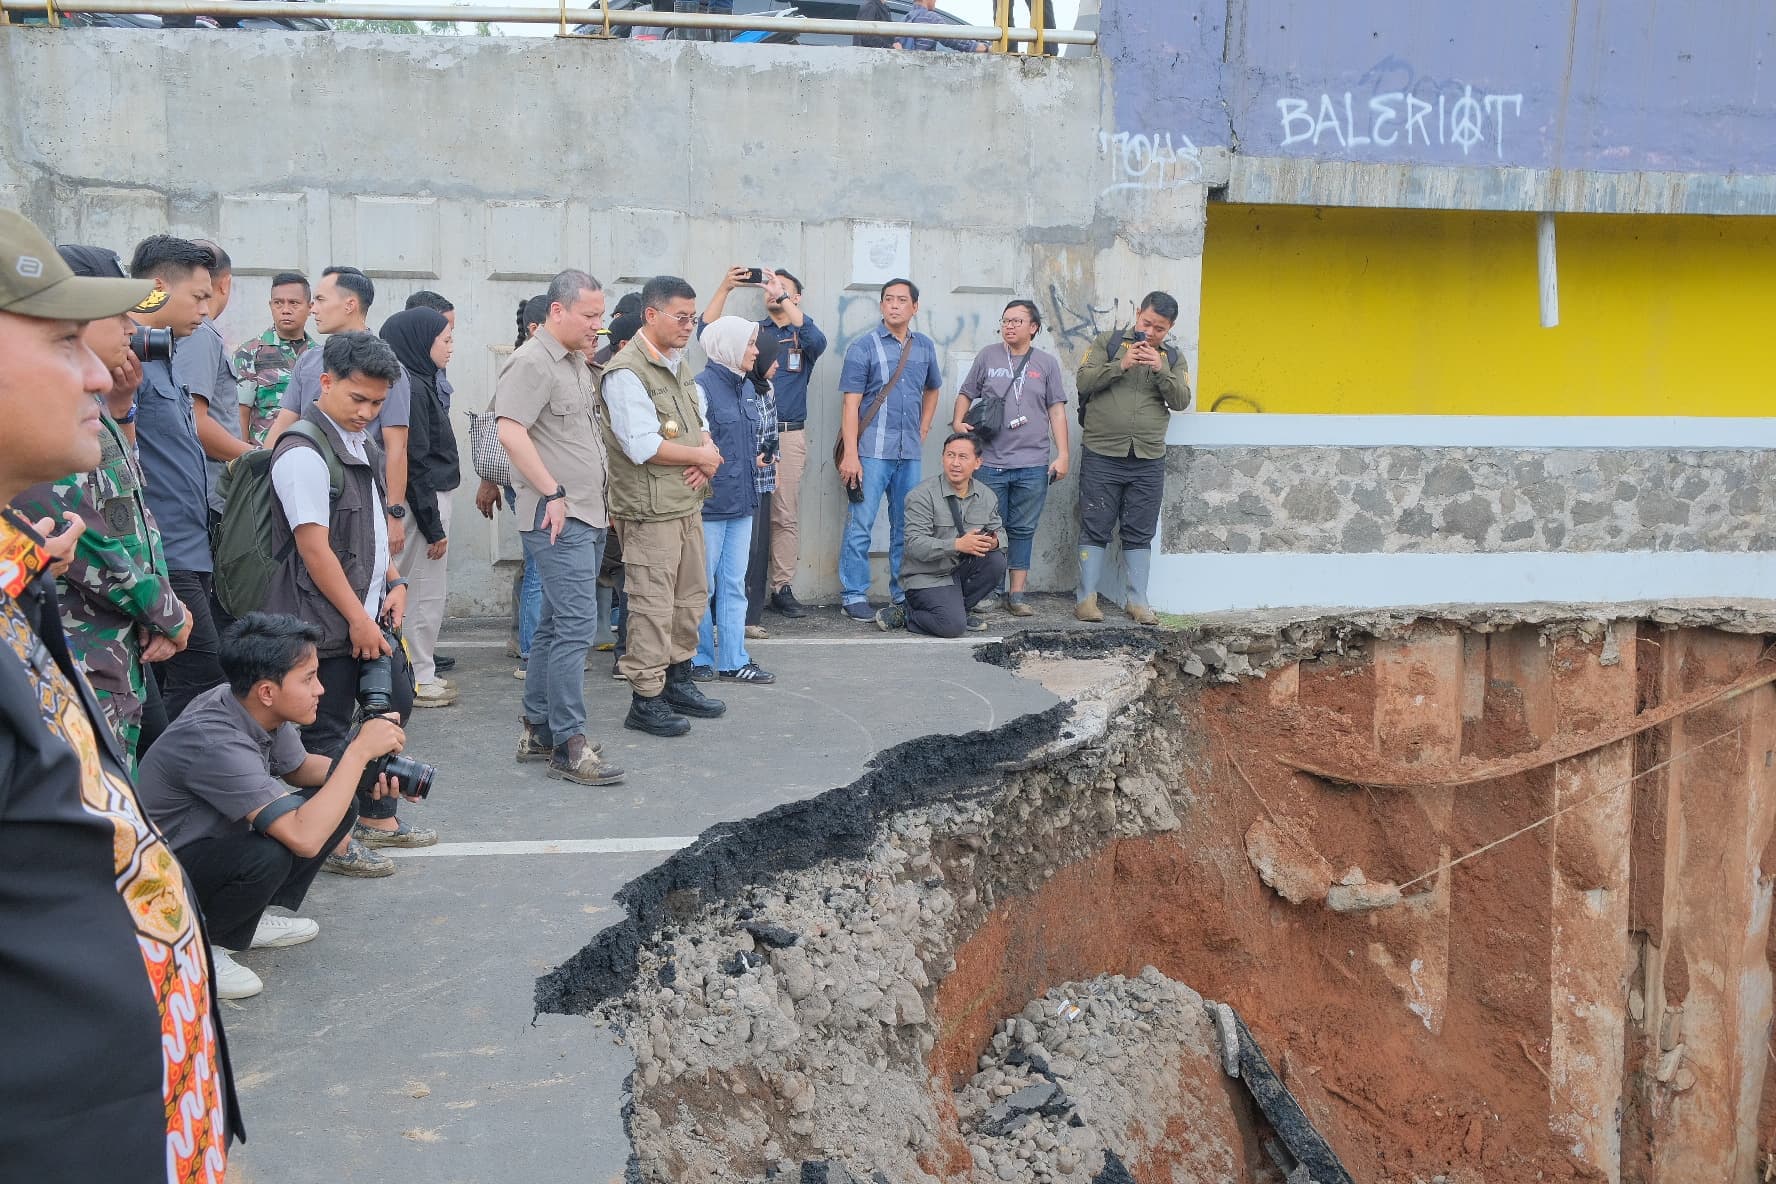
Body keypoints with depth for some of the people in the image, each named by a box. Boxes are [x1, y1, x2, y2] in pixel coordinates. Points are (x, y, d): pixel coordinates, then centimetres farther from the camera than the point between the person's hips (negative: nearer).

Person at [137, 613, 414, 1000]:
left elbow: (298, 766, 12)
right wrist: (359, 750, -33)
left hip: (213, 843, 9)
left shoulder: (259, 710, -10)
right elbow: (305, 838, -40)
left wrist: (365, 773, -8)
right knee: (268, 854, -35)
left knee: (336, 807, -1)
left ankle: (249, 918, 11)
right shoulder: (215, 743, -35)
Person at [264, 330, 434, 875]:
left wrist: (393, 582, 9)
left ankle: (378, 819, 32)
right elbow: (314, 546, -22)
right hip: (327, 621, -10)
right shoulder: (304, 453, -18)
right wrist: (357, 619, -20)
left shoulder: (362, 445, 12)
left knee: (393, 704, 18)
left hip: (369, 613, 10)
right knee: (327, 731, 0)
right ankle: (331, 841, 13)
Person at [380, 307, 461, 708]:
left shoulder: (421, 383, 13)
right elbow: (415, 464, -20)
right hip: (425, 501, -10)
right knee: (425, 594, -1)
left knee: (414, 590, 15)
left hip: (431, 497, 10)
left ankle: (420, 671, 23)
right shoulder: (411, 389, -18)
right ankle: (419, 678, 8)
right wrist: (433, 525, -18)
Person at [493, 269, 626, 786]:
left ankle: (537, 729, 22)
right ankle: (569, 745, -9)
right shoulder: (532, 363, -12)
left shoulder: (576, 362, 19)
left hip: (588, 515, 10)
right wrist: (553, 494, -21)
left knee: (556, 623, 14)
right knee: (576, 624, -12)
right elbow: (510, 431, -22)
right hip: (559, 518, -10)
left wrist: (601, 498, 21)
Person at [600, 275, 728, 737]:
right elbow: (643, 445, -22)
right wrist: (703, 455, -11)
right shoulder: (626, 372, -15)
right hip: (650, 509, -9)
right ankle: (645, 699, 5)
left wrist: (705, 457, -4)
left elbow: (700, 422, 19)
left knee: (691, 596, 16)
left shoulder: (679, 363, 14)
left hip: (686, 502, 9)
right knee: (652, 605, -4)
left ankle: (678, 681, 30)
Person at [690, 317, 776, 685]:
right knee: (703, 586, 3)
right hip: (709, 501, -8)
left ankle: (733, 661, 17)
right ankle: (700, 658, 16)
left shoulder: (747, 387, 13)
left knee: (734, 585, 11)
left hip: (741, 502, 8)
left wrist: (756, 457, 9)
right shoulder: (701, 387, -13)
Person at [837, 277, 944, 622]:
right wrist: (850, 455, -16)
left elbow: (932, 390, 28)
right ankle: (854, 597, 3)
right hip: (872, 450, -5)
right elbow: (851, 404, -9)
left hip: (910, 452, 5)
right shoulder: (863, 347, -4)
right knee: (860, 526, -4)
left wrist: (923, 429, 15)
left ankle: (902, 593, 22)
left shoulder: (925, 347, 10)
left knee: (906, 526, 11)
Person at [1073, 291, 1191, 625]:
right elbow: (1084, 381, -4)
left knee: (1140, 534, 7)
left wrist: (1161, 370, -13)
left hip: (1148, 460, 2)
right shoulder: (1108, 342, 5)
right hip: (1101, 456, -2)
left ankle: (1137, 601, 13)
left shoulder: (1173, 358, 12)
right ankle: (1086, 598, 6)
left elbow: (1181, 400, 1)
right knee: (1095, 530, 1)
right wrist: (1121, 365, -16)